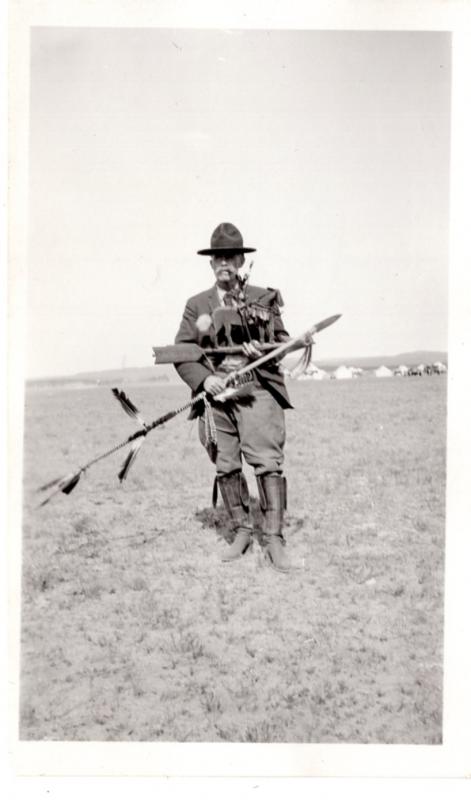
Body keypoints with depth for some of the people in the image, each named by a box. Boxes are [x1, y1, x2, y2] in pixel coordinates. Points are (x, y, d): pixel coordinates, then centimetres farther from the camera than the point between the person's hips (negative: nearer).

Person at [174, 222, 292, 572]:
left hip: (257, 389, -2)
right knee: (226, 467, 4)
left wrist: (263, 351, -9)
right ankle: (241, 532, 18)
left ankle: (274, 539, -9)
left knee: (268, 462, -12)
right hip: (216, 393, 2)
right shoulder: (197, 305, 13)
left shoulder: (264, 299, 11)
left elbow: (283, 342, 14)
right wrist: (203, 379, -7)